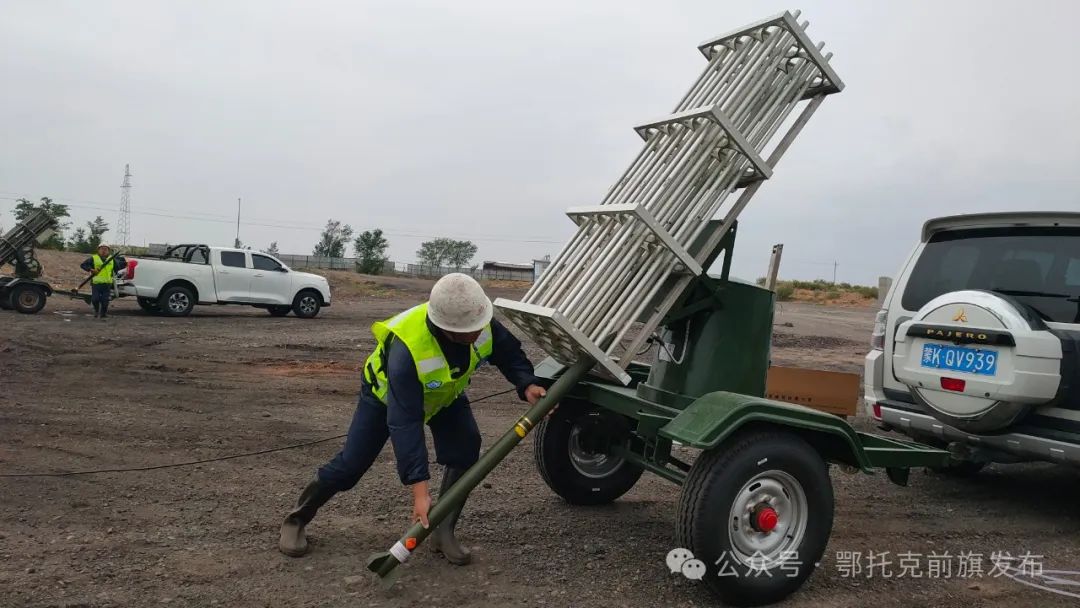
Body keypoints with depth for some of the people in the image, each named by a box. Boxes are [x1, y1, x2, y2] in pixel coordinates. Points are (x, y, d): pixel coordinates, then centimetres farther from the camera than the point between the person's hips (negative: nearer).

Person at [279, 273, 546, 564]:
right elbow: (404, 423, -47)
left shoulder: (481, 322, -34)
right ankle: (296, 519, 22)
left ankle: (443, 532, -3)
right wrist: (419, 490, -49)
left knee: (466, 449, -18)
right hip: (386, 392, -4)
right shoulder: (407, 349, -48)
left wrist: (527, 384, -33)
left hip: (444, 393, 4)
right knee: (351, 463, -2)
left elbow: (509, 352, -13)